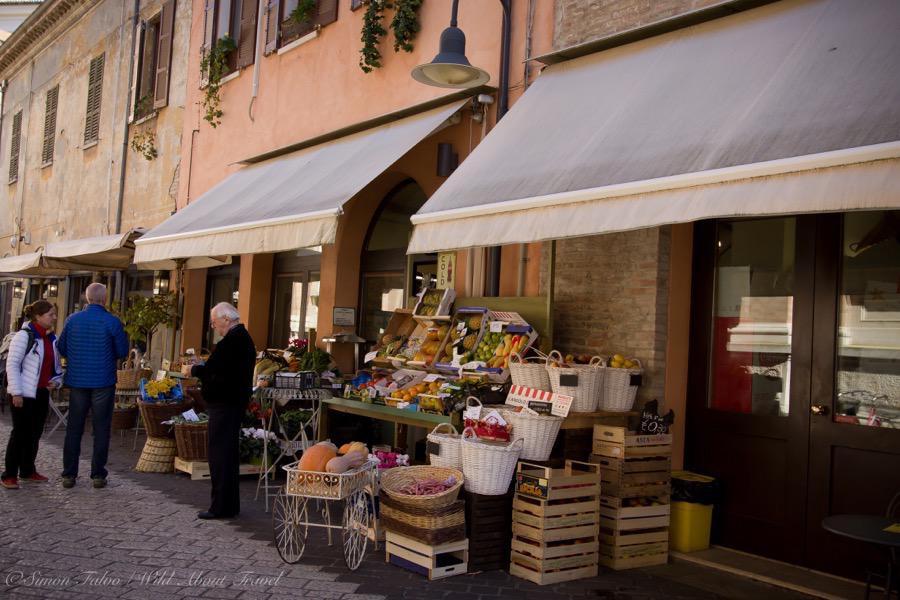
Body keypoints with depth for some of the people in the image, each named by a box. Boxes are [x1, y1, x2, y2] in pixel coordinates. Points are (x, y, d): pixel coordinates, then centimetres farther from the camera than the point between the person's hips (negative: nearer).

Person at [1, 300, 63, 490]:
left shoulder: (51, 339, 12)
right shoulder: (24, 335, -11)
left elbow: (56, 365, 23)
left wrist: (55, 381, 3)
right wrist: (16, 392, -18)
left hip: (42, 394, 8)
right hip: (24, 394, -7)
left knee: (35, 433, 13)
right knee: (20, 433, -4)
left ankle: (27, 471, 25)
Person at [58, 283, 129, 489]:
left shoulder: (72, 320, -1)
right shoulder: (112, 322, -10)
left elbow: (61, 349, 7)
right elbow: (123, 352, -4)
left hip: (77, 381, 3)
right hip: (103, 382, -3)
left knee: (74, 428, 11)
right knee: (101, 429, 5)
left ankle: (69, 474, 13)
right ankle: (98, 475, 7)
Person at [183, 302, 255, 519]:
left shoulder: (232, 340, -18)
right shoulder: (243, 337, 14)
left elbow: (211, 369, -23)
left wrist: (192, 370, -6)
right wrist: (198, 370, 13)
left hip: (224, 404, -11)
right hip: (236, 402, 11)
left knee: (219, 454, -5)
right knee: (229, 453, 16)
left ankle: (221, 507, -1)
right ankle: (230, 505, 23)